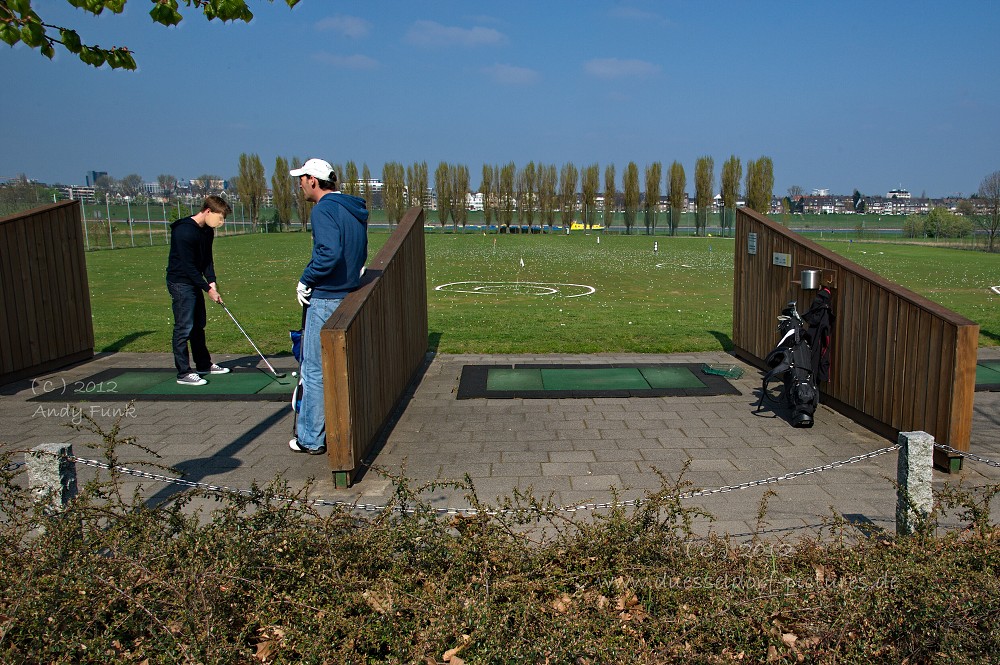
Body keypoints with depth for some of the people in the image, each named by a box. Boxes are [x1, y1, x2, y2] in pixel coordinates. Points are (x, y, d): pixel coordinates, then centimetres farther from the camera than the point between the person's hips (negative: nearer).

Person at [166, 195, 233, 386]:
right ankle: (183, 373, -2)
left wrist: (212, 282, -6)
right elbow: (188, 266, -22)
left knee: (198, 325, 17)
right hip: (180, 283, -9)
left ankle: (204, 365, 28)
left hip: (194, 282, 9)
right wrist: (208, 289, -18)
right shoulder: (184, 231, -23)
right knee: (184, 328, -7)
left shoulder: (207, 231, 4)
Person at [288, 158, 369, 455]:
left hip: (326, 299, -9)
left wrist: (306, 280, -16)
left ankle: (311, 439, 10)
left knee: (314, 370, 1)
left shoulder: (323, 210, -15)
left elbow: (329, 252, -28)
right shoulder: (355, 210, 13)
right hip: (349, 294, 9)